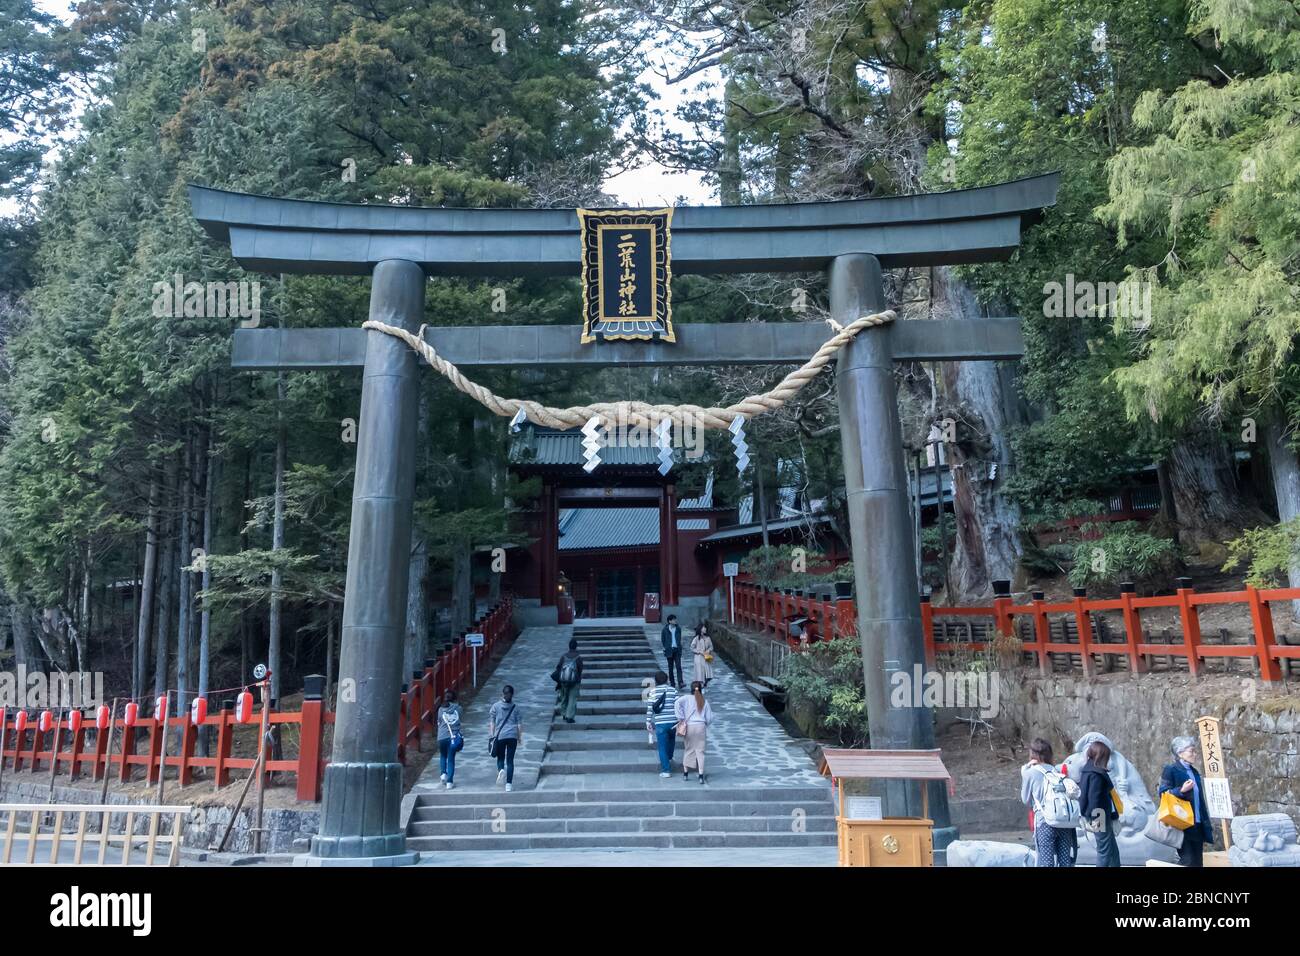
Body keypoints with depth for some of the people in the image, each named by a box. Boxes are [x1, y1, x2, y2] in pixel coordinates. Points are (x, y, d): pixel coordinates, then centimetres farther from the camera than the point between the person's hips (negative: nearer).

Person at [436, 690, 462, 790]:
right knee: (451, 758, 7)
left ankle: (443, 773, 6)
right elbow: (458, 721, 10)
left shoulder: (441, 709, 3)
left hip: (442, 737, 0)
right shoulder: (458, 708, 2)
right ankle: (450, 781, 2)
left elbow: (439, 723, 11)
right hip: (454, 737, 0)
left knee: (443, 756, 24)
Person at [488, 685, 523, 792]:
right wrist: (520, 736, 14)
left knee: (500, 758, 13)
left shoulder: (496, 706, 1)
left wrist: (492, 735, 4)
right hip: (512, 736, 1)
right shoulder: (516, 707, 4)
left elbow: (492, 722, -1)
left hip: (500, 736, -1)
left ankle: (501, 770, -19)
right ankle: (509, 784, 2)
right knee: (510, 760, 6)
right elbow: (519, 723, 4)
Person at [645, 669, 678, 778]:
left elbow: (650, 708, -2)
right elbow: (678, 705, -2)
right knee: (671, 740, 30)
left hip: (660, 723, -2)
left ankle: (666, 770, 0)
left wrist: (648, 722, 5)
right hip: (673, 721, 2)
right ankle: (669, 758, 46)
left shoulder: (653, 692, -1)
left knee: (662, 747, 3)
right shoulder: (673, 690, 1)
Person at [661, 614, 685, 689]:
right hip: (669, 650, -1)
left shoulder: (678, 628, 3)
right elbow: (662, 639, 7)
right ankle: (672, 684, 14)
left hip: (677, 650, 1)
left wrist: (679, 645, 12)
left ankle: (680, 683, -17)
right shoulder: (665, 629, -4)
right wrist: (666, 647, 6)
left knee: (679, 666, -11)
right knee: (670, 667, 6)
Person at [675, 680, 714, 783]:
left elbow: (678, 703, -17)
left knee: (689, 750, 13)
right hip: (701, 726, 0)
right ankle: (701, 775, -1)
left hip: (689, 726, 0)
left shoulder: (687, 698, 2)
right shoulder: (704, 701, 7)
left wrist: (680, 717, -10)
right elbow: (709, 718, 7)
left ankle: (685, 773, 18)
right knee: (700, 751, 3)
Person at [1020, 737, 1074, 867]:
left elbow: (1026, 800, 9)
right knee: (1065, 859, 11)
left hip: (1045, 821, -4)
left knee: (1046, 860, 0)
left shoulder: (1029, 773, 0)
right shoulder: (1056, 771, 11)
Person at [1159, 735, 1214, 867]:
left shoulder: (1194, 772, 16)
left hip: (1198, 824, 7)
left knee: (1198, 862, 7)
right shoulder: (1170, 770, -7)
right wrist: (1181, 790, -26)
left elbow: (1200, 799, 19)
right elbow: (1163, 794, -12)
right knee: (1187, 861, -9)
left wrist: (1206, 823, 17)